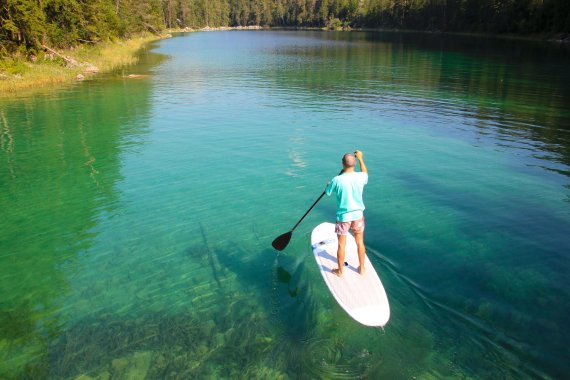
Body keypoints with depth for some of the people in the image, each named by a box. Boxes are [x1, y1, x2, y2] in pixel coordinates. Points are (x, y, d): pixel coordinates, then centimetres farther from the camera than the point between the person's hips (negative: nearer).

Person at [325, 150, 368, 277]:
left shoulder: (337, 180, -20)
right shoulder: (360, 177, -12)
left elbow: (328, 192, -1)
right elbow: (365, 173, 14)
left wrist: (330, 183, 19)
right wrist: (361, 158, 24)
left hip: (343, 217, -3)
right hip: (358, 215, 3)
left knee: (341, 245, 11)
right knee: (360, 243, 19)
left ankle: (340, 271, 26)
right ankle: (361, 268, 34)